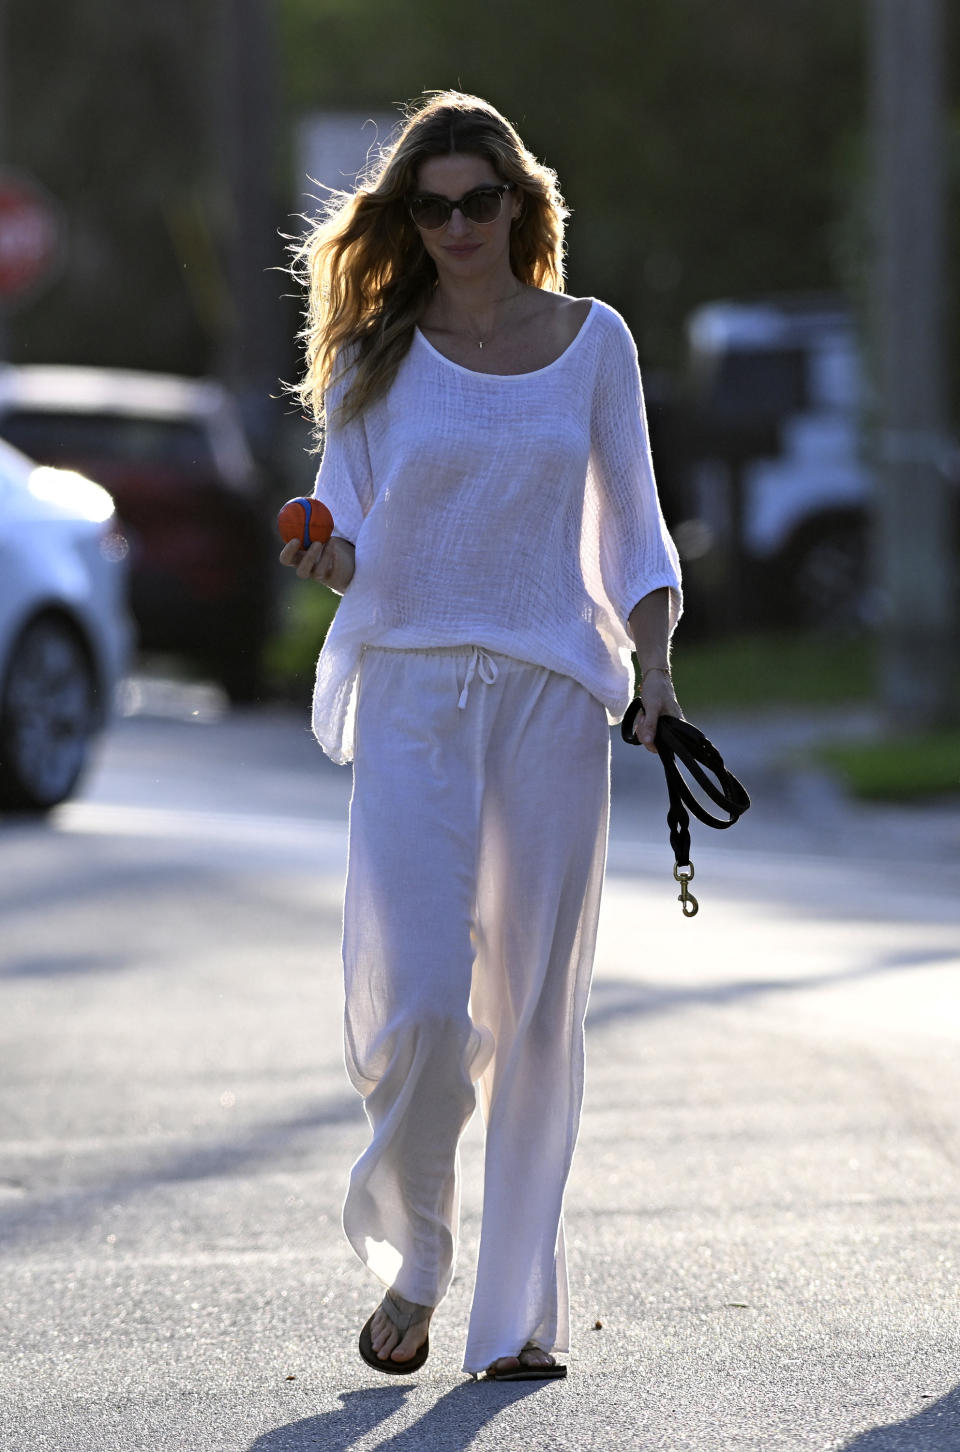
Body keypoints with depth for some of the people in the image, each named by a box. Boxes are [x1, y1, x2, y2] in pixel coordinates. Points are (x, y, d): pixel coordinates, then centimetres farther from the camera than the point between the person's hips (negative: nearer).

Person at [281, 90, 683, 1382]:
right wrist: (327, 559, -16)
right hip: (412, 688, -1)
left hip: (553, 690, 1)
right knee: (417, 999, -13)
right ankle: (411, 1258, 11)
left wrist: (653, 668, 1)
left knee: (535, 1006, 1)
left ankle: (522, 1308, 9)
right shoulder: (376, 355, 5)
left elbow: (630, 523, 13)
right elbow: (353, 533, 7)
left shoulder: (592, 340, 8)